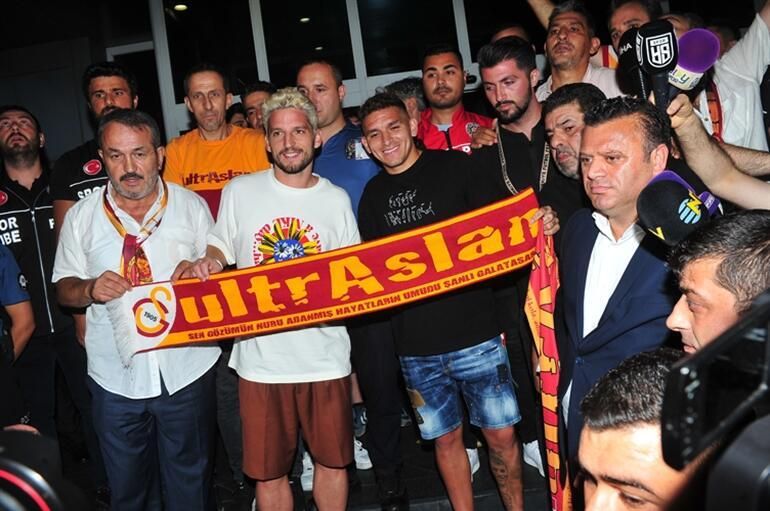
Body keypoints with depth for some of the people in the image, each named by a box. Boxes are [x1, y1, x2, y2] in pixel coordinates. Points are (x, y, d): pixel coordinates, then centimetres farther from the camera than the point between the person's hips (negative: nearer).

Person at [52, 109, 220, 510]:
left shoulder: (191, 206, -1)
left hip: (186, 370, -1)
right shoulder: (81, 216, 1)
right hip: (116, 376, 1)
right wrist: (90, 289, -16)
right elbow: (64, 289, 5)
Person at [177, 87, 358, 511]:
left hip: (326, 358, 1)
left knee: (332, 461, 14)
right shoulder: (240, 191, 2)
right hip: (260, 359, -1)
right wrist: (205, 263, -11)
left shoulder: (336, 199, 5)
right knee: (268, 472, 9)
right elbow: (220, 247, 11)